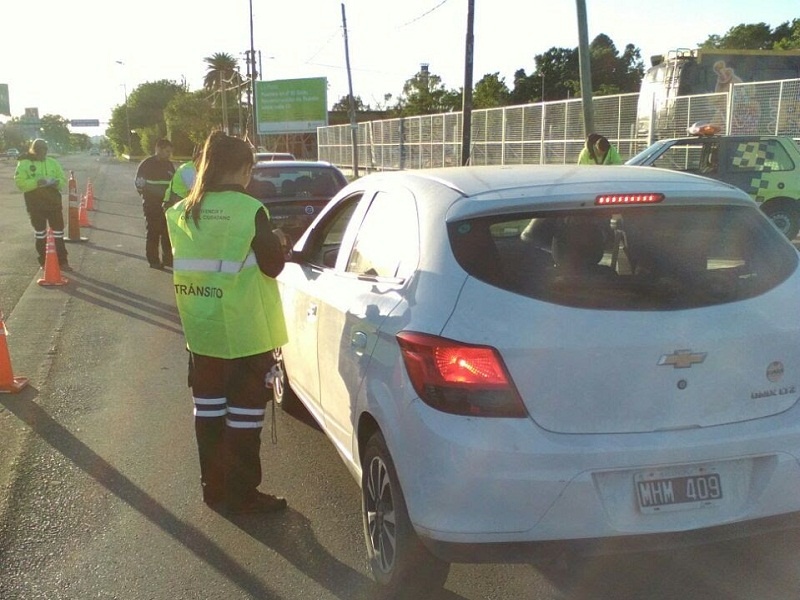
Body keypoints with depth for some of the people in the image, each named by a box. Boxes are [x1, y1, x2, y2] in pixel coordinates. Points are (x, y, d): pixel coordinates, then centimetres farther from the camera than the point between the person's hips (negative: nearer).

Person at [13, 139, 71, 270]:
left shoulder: (53, 162, 6)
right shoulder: (24, 163, -4)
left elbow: (63, 180, 7)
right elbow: (20, 182, -12)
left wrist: (55, 182, -15)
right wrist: (36, 182, -26)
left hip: (54, 202, 2)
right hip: (35, 204, -2)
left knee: (58, 233, 3)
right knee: (40, 234, 8)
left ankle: (62, 261, 9)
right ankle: (44, 262, 17)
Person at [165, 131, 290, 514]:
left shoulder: (183, 212, 3)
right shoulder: (250, 210, -15)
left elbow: (181, 266, 12)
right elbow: (272, 265, -11)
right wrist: (278, 242, 7)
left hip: (200, 329, 6)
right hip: (244, 331, -6)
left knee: (208, 407, 15)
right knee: (245, 410, 5)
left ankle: (213, 486, 26)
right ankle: (242, 494, 12)